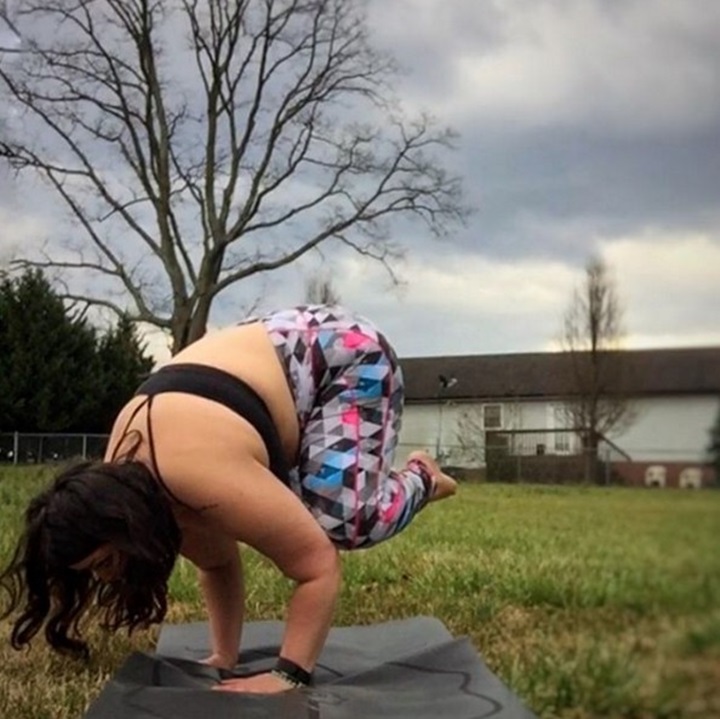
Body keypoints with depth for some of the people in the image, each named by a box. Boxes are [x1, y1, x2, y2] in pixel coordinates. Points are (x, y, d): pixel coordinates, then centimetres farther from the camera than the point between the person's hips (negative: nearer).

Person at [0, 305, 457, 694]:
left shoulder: (207, 481, -37)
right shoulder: (121, 478, -8)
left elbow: (319, 567, -30)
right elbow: (217, 562, 6)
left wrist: (289, 675, -25)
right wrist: (225, 657, 8)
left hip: (344, 353, -7)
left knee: (341, 522, -21)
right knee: (308, 519, 10)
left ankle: (419, 479, 7)